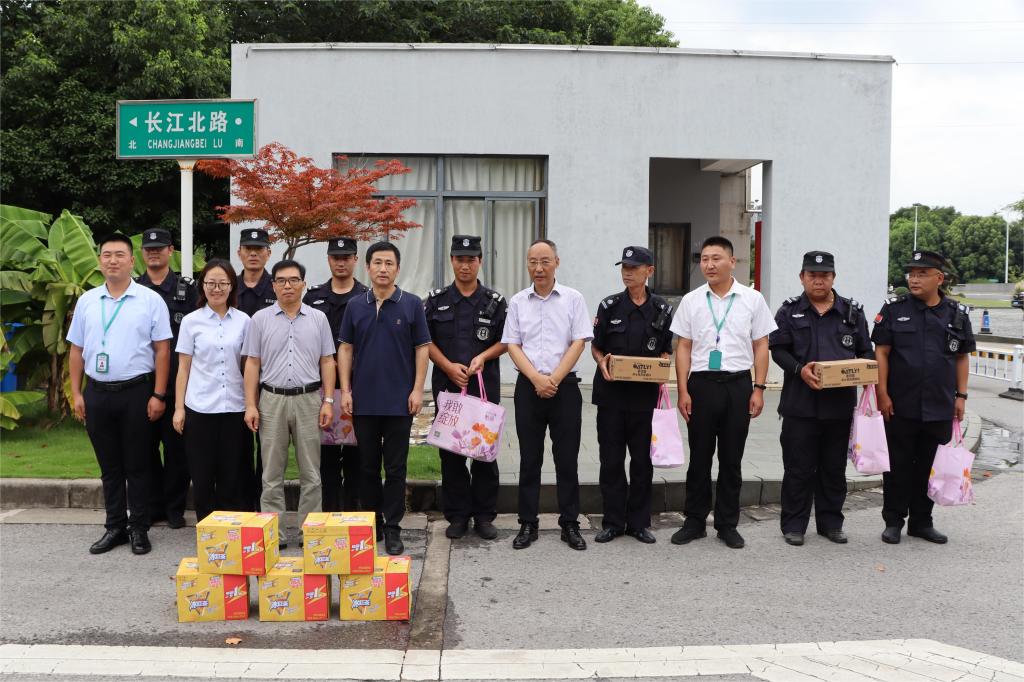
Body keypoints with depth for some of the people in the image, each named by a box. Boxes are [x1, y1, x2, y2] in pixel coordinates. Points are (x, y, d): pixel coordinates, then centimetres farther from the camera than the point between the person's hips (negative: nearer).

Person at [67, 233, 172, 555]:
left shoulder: (150, 300, -4)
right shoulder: (86, 301, 8)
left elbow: (162, 350, -5)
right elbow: (76, 350, 11)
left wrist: (158, 395, -9)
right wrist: (76, 393, 4)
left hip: (136, 392, -3)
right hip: (97, 393, 4)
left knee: (137, 466, 5)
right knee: (109, 467, 12)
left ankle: (139, 529, 15)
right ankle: (115, 527, 23)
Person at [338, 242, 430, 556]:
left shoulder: (412, 304, 1)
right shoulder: (355, 306, 6)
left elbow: (422, 348, 1)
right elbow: (345, 349, 7)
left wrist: (418, 389, -7)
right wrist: (345, 390, 0)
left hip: (399, 400, -2)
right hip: (363, 400, 2)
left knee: (395, 468, 3)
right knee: (368, 466, 11)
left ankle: (392, 529, 11)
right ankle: (371, 525, 23)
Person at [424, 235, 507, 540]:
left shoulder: (495, 301, 6)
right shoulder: (436, 300, 6)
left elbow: (505, 341, 7)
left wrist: (483, 357, -11)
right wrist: (449, 367, -9)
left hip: (485, 386, 0)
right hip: (447, 384, 1)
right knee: (450, 451, 4)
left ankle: (484, 515, 13)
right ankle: (457, 515, 15)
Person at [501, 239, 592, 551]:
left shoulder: (573, 299, 2)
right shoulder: (518, 302, 7)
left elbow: (579, 343, -3)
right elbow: (512, 345, 4)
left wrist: (554, 379, -11)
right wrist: (536, 379, -9)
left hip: (564, 386, -1)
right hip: (528, 386, 2)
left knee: (566, 458, 3)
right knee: (529, 458, 6)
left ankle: (570, 524, 13)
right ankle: (527, 524, 14)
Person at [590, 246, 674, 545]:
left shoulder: (662, 309, 4)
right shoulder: (609, 306, 2)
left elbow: (666, 351, 11)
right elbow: (595, 346, 7)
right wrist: (602, 363, -13)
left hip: (645, 394, 0)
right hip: (611, 393, 0)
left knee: (642, 460, 7)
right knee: (611, 460, 5)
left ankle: (638, 522, 19)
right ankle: (612, 522, 16)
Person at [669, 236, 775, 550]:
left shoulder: (752, 299, 3)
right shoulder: (691, 300, 4)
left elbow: (761, 346, 4)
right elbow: (683, 347, 5)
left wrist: (758, 389, -3)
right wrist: (683, 391, -2)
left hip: (738, 384, 0)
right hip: (701, 383, 1)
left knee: (731, 459, 8)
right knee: (699, 457, 7)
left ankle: (727, 524, 19)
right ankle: (695, 521, 19)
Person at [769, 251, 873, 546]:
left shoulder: (853, 312, 11)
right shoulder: (789, 311, 4)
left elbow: (867, 352, 14)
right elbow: (777, 349, 0)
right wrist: (800, 370, -17)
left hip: (840, 403, 3)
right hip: (800, 403, -2)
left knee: (834, 467, 11)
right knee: (798, 467, 2)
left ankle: (830, 522, 24)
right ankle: (794, 524, 12)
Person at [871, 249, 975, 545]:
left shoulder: (957, 313, 5)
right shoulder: (894, 309, -2)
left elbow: (962, 357, 11)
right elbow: (881, 353, -3)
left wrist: (961, 395, 5)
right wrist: (882, 394, -9)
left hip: (940, 408, 2)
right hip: (900, 406, -2)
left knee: (929, 466, 11)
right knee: (899, 465, 6)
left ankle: (921, 521, 24)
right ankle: (894, 521, 17)